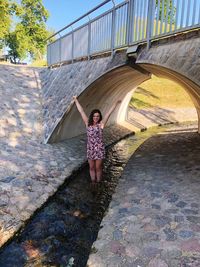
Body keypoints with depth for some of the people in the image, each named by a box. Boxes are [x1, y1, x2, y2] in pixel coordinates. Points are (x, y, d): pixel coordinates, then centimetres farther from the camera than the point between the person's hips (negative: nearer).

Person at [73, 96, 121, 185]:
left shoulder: (101, 124, -6)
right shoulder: (88, 123, 0)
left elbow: (109, 113, -11)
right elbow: (81, 111, 3)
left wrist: (116, 103, -13)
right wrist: (76, 100, 7)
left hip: (99, 149, -2)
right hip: (90, 149, 3)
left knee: (98, 168, 8)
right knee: (92, 167, 14)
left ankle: (98, 182, 24)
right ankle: (93, 182, 30)